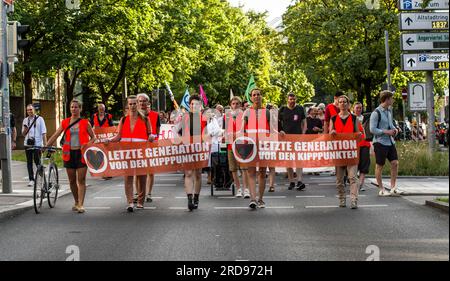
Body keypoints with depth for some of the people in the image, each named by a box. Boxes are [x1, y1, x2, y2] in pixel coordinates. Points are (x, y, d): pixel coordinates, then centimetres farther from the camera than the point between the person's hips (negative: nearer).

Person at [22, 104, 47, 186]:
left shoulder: (39, 119, 2)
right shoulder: (25, 120, 12)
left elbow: (43, 132, -1)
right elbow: (23, 134, 17)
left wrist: (45, 144, -8)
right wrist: (25, 129, -7)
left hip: (37, 143, -4)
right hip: (28, 143, 4)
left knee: (37, 161, -8)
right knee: (29, 162, 4)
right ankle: (31, 179, 9)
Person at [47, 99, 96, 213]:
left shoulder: (85, 123, 2)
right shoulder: (65, 122, 7)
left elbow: (93, 137, 8)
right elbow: (55, 136, 5)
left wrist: (88, 145, -10)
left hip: (81, 153, -3)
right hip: (69, 153, 3)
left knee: (81, 180, -7)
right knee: (72, 180, 8)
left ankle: (81, 205, -9)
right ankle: (76, 203, 23)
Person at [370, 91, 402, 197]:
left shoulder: (389, 110, 13)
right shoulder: (376, 113, -13)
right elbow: (372, 129, -16)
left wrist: (394, 129, 4)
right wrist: (386, 132, -18)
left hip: (390, 142, 8)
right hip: (380, 142, -7)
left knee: (395, 163, 0)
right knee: (379, 166, 2)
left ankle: (393, 187, 7)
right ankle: (381, 189, 10)